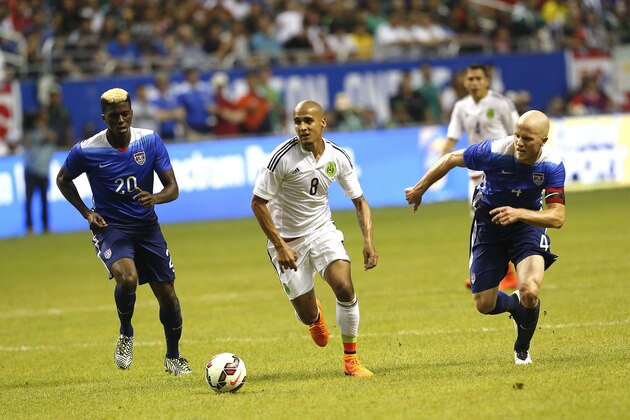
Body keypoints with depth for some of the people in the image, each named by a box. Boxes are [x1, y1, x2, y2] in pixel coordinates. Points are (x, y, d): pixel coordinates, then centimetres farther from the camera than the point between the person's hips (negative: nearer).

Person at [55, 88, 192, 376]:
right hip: (110, 227, -3)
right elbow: (63, 180, 7)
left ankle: (173, 357, 28)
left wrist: (154, 198, -28)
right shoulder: (86, 151, -13)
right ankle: (126, 333, -3)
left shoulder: (150, 141, -7)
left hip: (147, 226, 3)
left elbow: (173, 188, -5)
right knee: (127, 277, -32)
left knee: (168, 296, 5)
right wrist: (86, 213, -5)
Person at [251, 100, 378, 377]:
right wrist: (280, 246, -20)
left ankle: (350, 359, -5)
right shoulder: (283, 157, -20)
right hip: (287, 240, -2)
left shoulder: (337, 157, -7)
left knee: (345, 287, -22)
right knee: (308, 316, -2)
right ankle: (315, 316, 41)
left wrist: (368, 241, -11)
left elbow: (359, 201, 3)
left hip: (322, 231, 3)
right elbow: (258, 203, -15)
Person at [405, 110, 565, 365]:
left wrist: (519, 214, -42)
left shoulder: (552, 166, -24)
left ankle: (522, 349, 8)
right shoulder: (494, 151, -27)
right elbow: (450, 160, -10)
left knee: (530, 292, -24)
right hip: (489, 224, 1)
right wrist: (419, 190, 1)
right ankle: (514, 304, 40)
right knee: (484, 305, 1)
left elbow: (557, 217, -26)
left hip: (528, 222, -1)